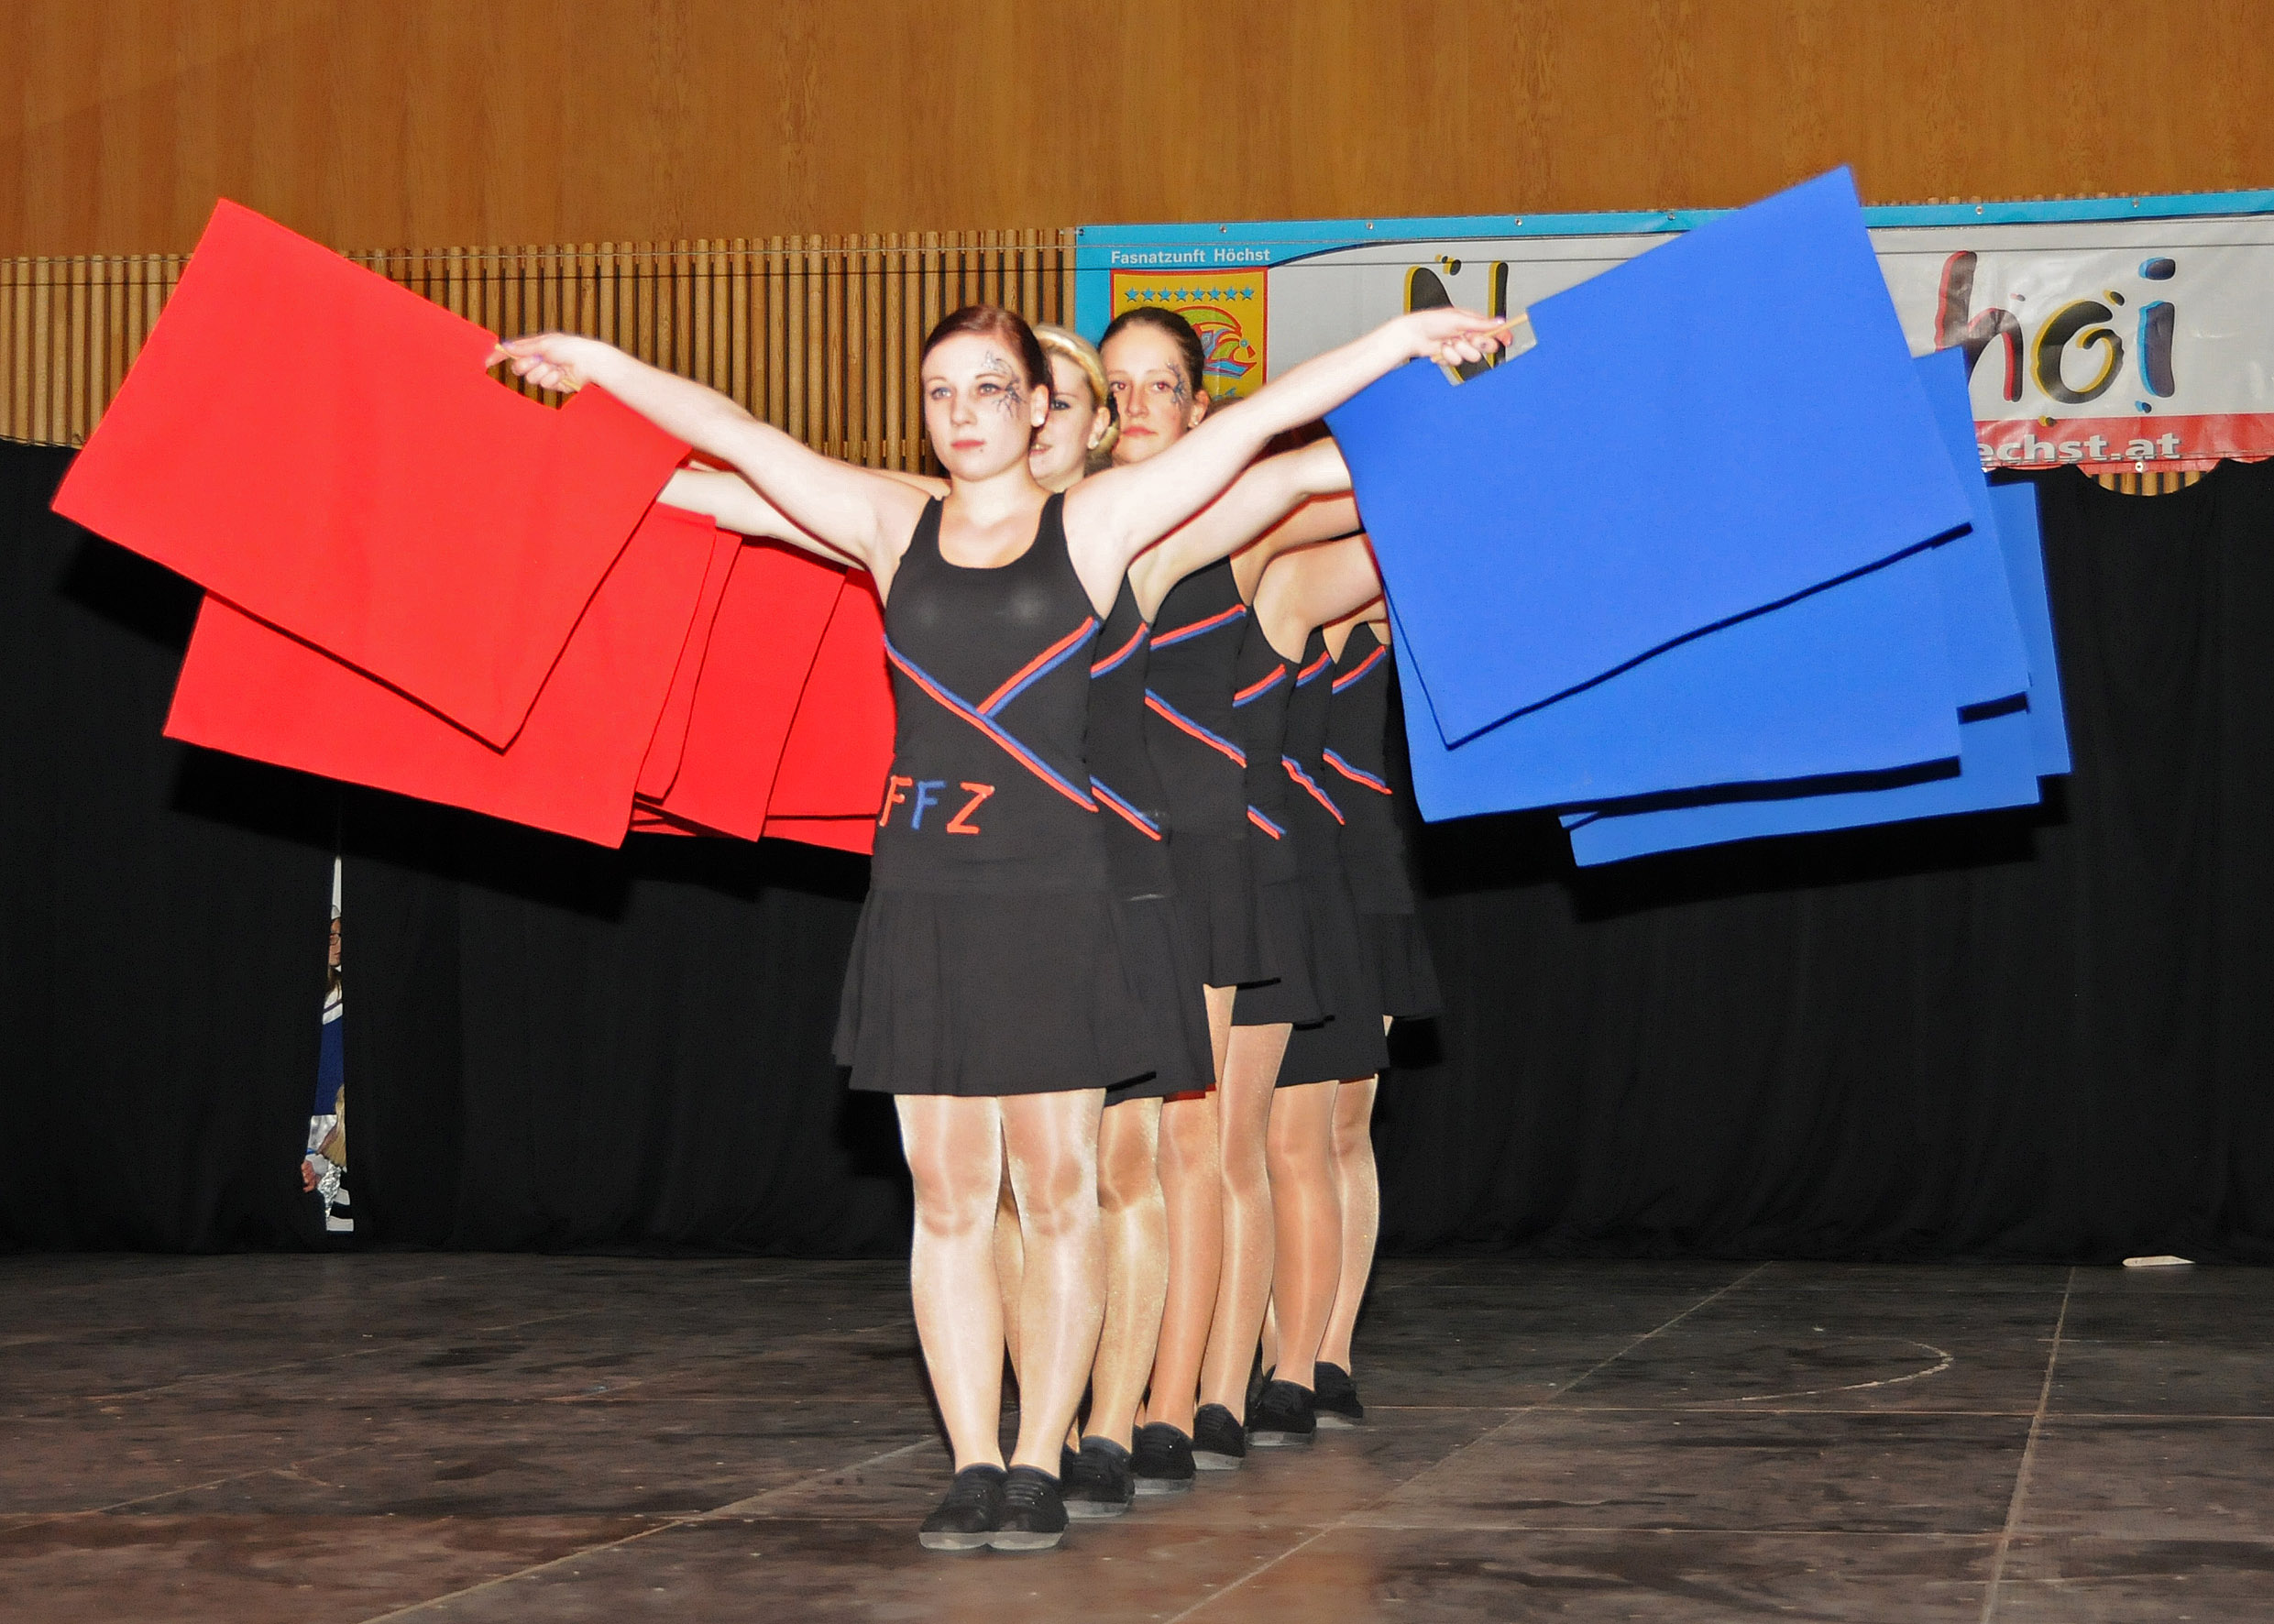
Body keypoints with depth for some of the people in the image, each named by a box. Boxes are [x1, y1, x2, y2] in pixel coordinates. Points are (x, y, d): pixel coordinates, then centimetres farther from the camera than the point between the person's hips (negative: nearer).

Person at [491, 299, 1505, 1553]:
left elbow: (1256, 420, 0)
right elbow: (734, 432, 15)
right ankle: (972, 1465, 9)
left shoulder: (1096, 523, 5)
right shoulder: (892, 527, 11)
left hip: (1054, 895, -2)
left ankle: (1039, 1464, 7)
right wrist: (597, 364, 19)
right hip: (922, 894, 2)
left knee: (1055, 1192, 0)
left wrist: (1405, 335, -2)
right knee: (947, 1195, 4)